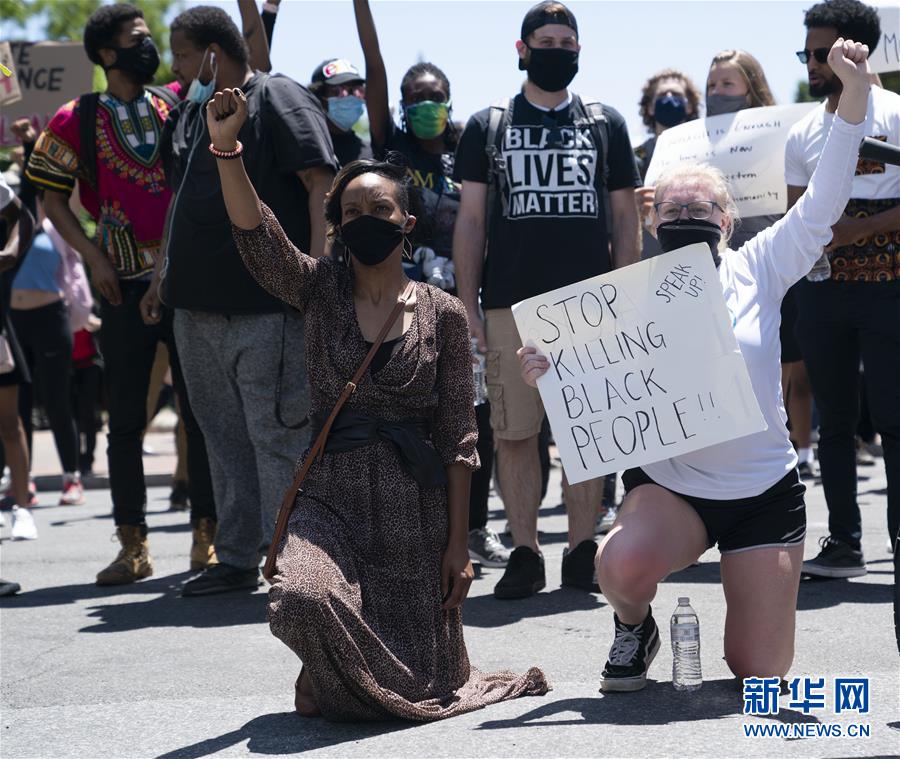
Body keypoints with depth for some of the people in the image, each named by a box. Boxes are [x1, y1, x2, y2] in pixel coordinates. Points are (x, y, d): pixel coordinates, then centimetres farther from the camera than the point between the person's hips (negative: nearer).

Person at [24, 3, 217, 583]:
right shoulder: (77, 120, 3)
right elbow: (53, 198, 4)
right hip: (125, 287, -1)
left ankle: (208, 534, 10)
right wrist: (92, 256, -6)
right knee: (127, 420, 3)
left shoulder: (179, 104, 8)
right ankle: (133, 546, 10)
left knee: (203, 410, 2)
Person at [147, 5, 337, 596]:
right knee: (226, 437, 12)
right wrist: (164, 277, 24)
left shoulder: (279, 100, -6)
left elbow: (322, 185, -13)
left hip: (267, 305, -8)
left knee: (278, 436, -6)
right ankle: (237, 559, 19)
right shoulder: (189, 111, 18)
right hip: (197, 304, 8)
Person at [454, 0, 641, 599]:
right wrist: (467, 305, 1)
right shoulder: (488, 127, 11)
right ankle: (525, 554, 7)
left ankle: (583, 551, 10)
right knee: (514, 432, -1)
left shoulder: (606, 124, 12)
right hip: (510, 303, 0)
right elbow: (471, 219, 9)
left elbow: (626, 219, 11)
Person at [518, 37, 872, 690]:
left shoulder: (758, 270, -1)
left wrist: (854, 94, -18)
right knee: (625, 564, -36)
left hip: (765, 489, 1)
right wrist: (548, 372, -25)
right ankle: (635, 628, 2)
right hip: (669, 486, 0)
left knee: (760, 671, 0)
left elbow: (823, 204, -10)